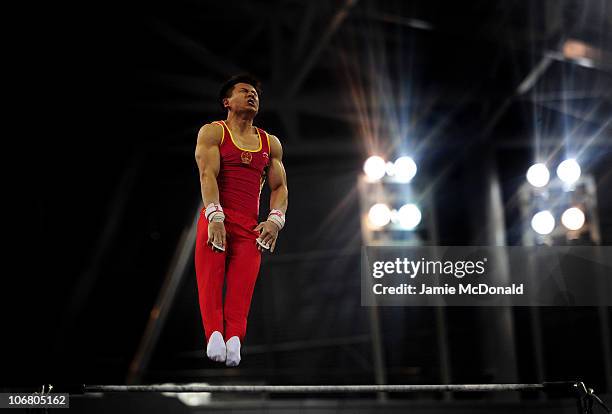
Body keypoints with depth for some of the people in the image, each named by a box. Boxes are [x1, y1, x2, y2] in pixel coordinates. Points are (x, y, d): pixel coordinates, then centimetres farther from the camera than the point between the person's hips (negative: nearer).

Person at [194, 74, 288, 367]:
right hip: (216, 218, -2)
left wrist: (275, 220, -3)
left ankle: (234, 337, -36)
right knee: (210, 280, -19)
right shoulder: (212, 132, 9)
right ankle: (214, 334, -35)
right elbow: (207, 175, -5)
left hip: (250, 227, 3)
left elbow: (279, 186, 18)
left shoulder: (271, 143, 23)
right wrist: (215, 217, -20)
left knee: (242, 284, -18)